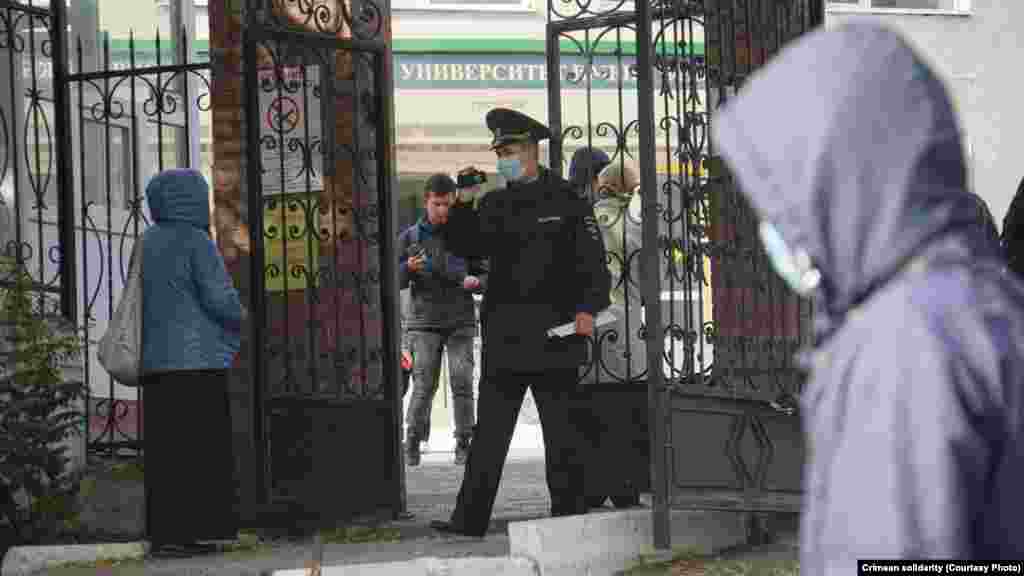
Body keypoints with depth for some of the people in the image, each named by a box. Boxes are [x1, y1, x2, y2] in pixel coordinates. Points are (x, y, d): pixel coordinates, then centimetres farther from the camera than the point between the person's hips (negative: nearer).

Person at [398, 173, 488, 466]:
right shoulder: (410, 238, 5)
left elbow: (484, 274, 10)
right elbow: (395, 281, 6)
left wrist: (476, 282, -13)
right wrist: (408, 268, -15)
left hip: (461, 321, 0)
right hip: (424, 321, 0)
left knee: (461, 379, -8)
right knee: (424, 383, -8)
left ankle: (463, 442, -1)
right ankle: (412, 442, 1)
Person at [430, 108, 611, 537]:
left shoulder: (566, 203, 0)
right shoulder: (495, 205, 13)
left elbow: (594, 265, -2)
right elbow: (466, 248, 5)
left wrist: (588, 309, -16)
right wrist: (463, 204, -8)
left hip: (553, 335, -4)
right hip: (504, 340, 4)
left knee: (561, 432, 3)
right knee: (489, 430, 3)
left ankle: (570, 514, 9)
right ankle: (470, 518, 3)